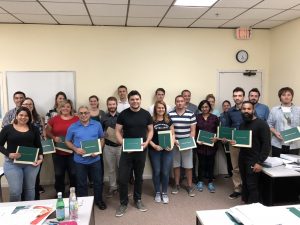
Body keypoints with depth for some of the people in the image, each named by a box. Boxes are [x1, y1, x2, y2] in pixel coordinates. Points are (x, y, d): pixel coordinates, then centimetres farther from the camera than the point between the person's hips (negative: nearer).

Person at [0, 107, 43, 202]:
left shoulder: (34, 129, 7)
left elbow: (38, 145, 9)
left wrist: (40, 157, -7)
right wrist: (9, 154, -15)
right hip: (12, 163, -2)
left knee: (30, 189, 12)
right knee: (15, 191, -4)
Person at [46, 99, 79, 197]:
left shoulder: (77, 119, -2)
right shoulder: (54, 119, 2)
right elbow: (47, 132, 9)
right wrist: (54, 137, -9)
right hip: (58, 152, 2)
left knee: (73, 173, 6)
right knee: (59, 174, 12)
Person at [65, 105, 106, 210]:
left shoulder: (97, 125, -2)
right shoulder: (73, 127, -4)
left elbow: (102, 139, 6)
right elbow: (67, 142, 4)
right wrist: (75, 149, -14)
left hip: (95, 159, 1)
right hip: (80, 161, 0)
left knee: (98, 181, 13)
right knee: (81, 183, 14)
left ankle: (99, 200, 34)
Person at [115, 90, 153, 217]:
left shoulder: (146, 114, 0)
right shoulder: (123, 114, -5)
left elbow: (150, 130, 5)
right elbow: (118, 131, -3)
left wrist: (147, 142, -11)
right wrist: (122, 143, -18)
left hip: (141, 150, 2)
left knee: (139, 176, 15)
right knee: (123, 178, -1)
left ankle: (138, 200, 33)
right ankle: (123, 203, 17)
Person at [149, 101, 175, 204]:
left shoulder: (169, 121, 6)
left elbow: (173, 134, 9)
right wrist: (154, 146, -15)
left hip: (167, 150, 2)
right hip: (154, 150, -2)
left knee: (165, 172, 4)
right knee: (156, 172, 7)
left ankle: (164, 193, 22)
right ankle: (157, 193, 25)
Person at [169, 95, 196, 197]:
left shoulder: (191, 114, 0)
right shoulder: (170, 115, 0)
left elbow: (192, 130, 2)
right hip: (174, 144, 1)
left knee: (188, 166, 4)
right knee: (176, 165, 10)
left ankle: (189, 186, 17)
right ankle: (177, 185, 25)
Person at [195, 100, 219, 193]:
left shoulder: (214, 117, 4)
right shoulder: (197, 117, 2)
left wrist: (216, 138, -12)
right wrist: (197, 140, -12)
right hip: (200, 144, -1)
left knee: (210, 163, 7)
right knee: (201, 163, 4)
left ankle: (210, 182, 20)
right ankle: (200, 181, 21)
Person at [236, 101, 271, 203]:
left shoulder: (261, 124, -9)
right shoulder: (242, 125, 15)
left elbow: (266, 144, -13)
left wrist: (260, 162, -18)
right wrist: (235, 142, 2)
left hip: (254, 161, -6)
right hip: (242, 159, 7)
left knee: (252, 186, -4)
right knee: (245, 185, 10)